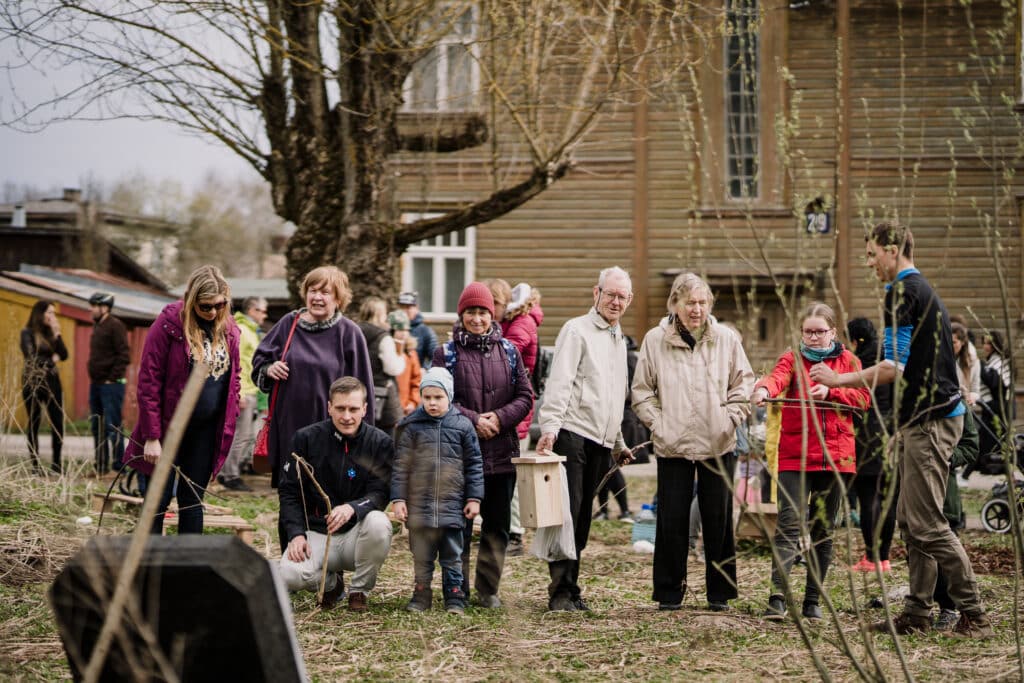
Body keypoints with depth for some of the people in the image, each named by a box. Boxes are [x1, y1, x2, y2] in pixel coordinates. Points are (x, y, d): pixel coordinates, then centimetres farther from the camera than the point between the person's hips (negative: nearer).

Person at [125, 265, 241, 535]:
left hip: (206, 432, 5)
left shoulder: (228, 328, 4)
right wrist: (152, 436, -15)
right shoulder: (169, 323, -12)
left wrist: (230, 419, 5)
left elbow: (233, 377, 15)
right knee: (159, 499, -2)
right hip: (168, 428, -5)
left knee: (192, 501, 10)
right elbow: (148, 381, -13)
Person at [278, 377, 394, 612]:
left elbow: (380, 494, -10)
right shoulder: (306, 438, 0)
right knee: (290, 575, -30)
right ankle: (332, 583, 9)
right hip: (315, 533, 0)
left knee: (378, 523, -35)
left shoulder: (381, 443, -2)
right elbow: (289, 491, 2)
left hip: (356, 533, 0)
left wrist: (353, 507, -33)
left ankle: (359, 591, -8)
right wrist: (296, 534, -14)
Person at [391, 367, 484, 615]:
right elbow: (401, 465, 1)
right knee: (421, 555, 8)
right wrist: (398, 498, -4)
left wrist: (474, 498, 2)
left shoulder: (462, 425, 1)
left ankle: (454, 596, 13)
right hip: (419, 504, 0)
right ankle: (421, 593, 19)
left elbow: (474, 464, 5)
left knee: (452, 555, 6)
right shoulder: (412, 427, 0)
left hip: (452, 503, 0)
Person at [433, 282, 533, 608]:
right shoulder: (447, 354, 1)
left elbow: (525, 396, 6)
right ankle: (458, 590, 10)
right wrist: (473, 421, -15)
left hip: (502, 452, 3)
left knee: (497, 526, 7)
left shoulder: (508, 352, 9)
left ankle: (488, 589, 15)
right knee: (459, 524, 1)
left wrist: (500, 418, -11)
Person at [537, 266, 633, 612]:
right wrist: (550, 425, -24)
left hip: (600, 441, 8)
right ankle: (562, 591, -10)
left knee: (582, 518, 7)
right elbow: (559, 382, -13)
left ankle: (569, 588, 10)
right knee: (567, 512, -11)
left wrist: (618, 442, 29)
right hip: (573, 432, -8)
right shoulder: (577, 330, -2)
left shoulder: (619, 339, 23)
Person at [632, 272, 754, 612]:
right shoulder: (655, 340, 0)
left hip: (718, 444, 1)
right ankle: (669, 591, 12)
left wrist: (731, 418, -2)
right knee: (672, 519, 1)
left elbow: (744, 383, 9)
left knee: (718, 519, 5)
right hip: (673, 444, -1)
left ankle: (720, 592, 15)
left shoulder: (726, 338, 3)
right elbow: (641, 390, 7)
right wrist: (657, 422, -3)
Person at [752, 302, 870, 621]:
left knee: (822, 530, 8)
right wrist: (763, 389, -40)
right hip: (795, 455, -2)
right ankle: (777, 598, -21)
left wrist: (830, 391, -15)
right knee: (790, 524, -15)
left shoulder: (848, 361, 12)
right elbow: (778, 376, -17)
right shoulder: (792, 359, 6)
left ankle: (812, 601, 16)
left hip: (835, 456, 2)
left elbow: (864, 398, 0)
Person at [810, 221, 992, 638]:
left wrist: (838, 380, -8)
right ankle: (918, 613, 11)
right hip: (929, 417, 10)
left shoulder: (902, 293, -12)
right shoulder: (925, 291, 20)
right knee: (910, 519, 10)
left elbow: (894, 368, -18)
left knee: (925, 523, -10)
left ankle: (974, 615, -8)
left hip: (929, 421, -10)